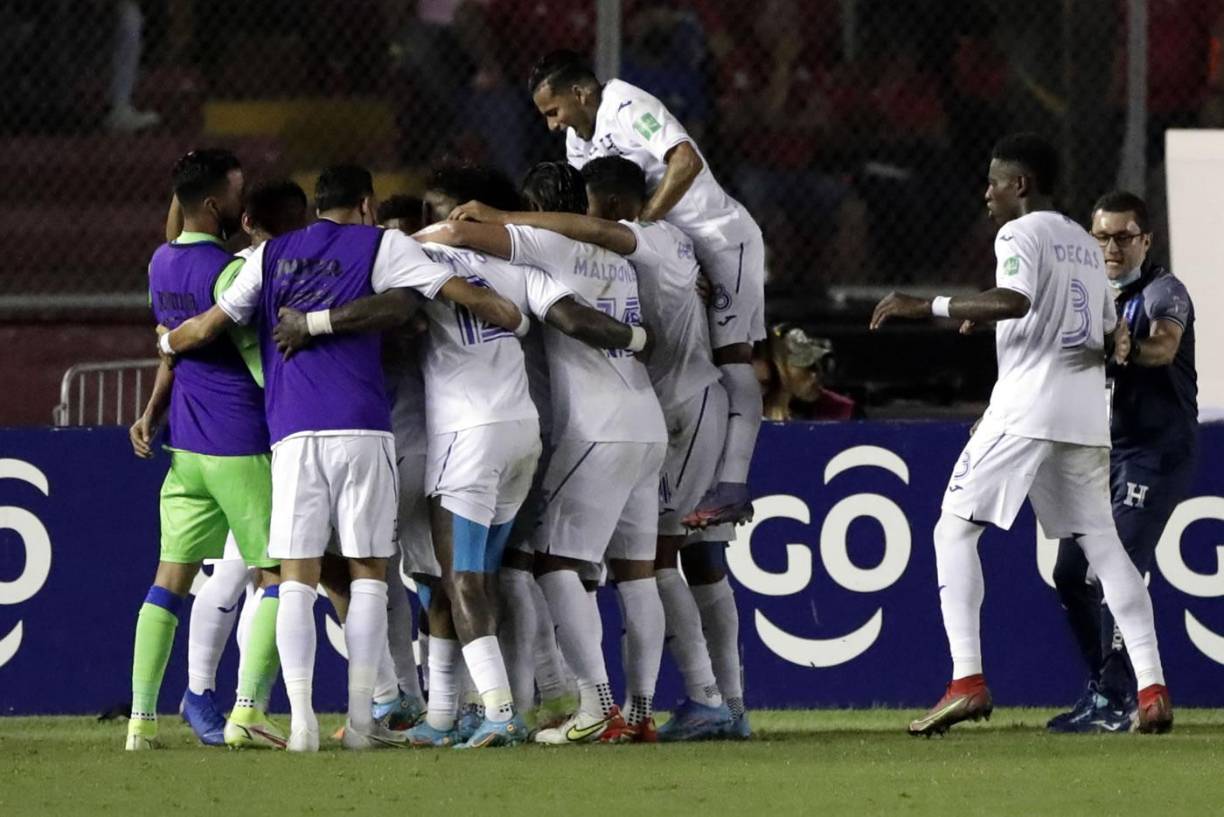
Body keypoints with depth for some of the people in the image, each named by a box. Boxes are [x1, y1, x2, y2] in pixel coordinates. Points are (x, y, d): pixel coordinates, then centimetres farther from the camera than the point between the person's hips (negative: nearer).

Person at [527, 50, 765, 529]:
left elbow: (686, 163, -32)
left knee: (730, 356, -15)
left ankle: (731, 487, -24)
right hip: (674, 250, 10)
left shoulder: (629, 109, -19)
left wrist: (639, 225, -30)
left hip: (721, 237, -10)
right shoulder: (579, 137, 10)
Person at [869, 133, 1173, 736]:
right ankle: (1152, 690, -1)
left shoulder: (1022, 233, -4)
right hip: (1086, 414, 8)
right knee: (1102, 541, 9)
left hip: (1026, 409, -7)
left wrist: (927, 307, -20)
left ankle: (967, 680, -16)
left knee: (956, 528, -3)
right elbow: (1110, 332, 26)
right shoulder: (1086, 244, 21)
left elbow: (1014, 300, -23)